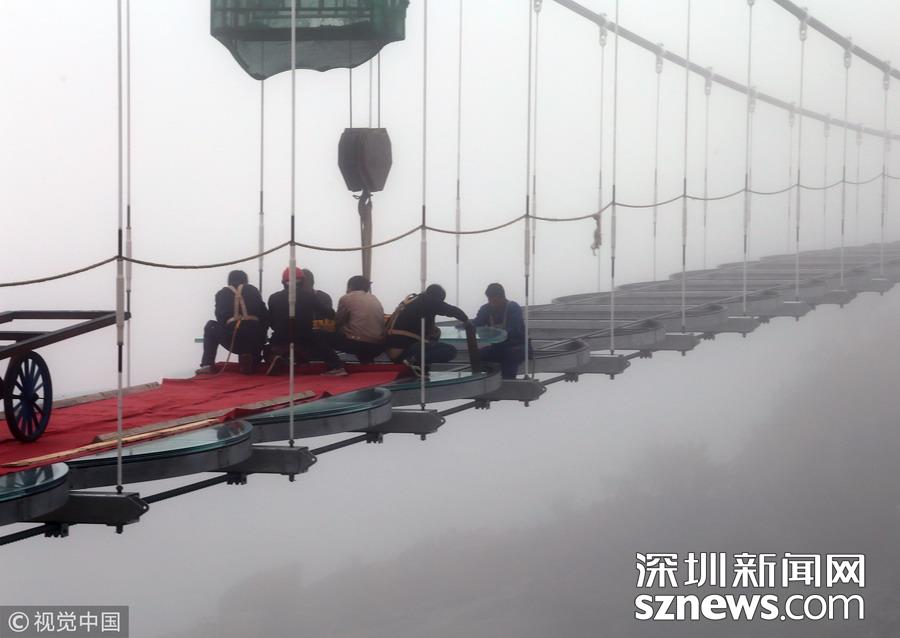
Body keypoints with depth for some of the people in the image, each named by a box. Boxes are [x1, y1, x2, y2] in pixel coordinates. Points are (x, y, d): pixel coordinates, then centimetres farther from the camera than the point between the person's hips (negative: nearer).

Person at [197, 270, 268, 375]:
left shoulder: (222, 293, 17)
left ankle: (208, 364, 16)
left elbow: (220, 318, 15)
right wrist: (261, 333, 23)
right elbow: (265, 315, 12)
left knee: (211, 327, 29)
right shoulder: (253, 290, 18)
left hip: (233, 339, 0)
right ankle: (251, 363, 6)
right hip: (256, 340, 0)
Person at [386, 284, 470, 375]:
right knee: (451, 351, -7)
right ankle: (414, 360, -17)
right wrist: (466, 320, 23)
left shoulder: (409, 301, 22)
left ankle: (411, 359, 7)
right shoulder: (429, 301, 2)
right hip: (406, 350, -8)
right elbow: (453, 310, 7)